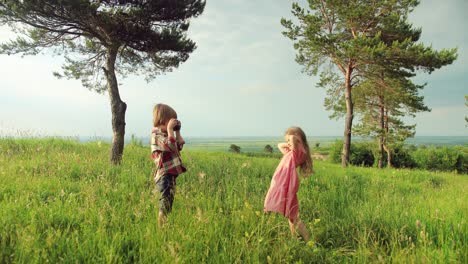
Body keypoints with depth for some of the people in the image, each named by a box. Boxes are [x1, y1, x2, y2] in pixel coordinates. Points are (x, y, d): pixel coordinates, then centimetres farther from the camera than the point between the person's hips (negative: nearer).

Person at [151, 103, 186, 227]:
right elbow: (171, 146, -27)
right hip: (164, 175, -10)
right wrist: (170, 129, -20)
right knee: (165, 204, -11)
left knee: (169, 203, 14)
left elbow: (179, 146, 24)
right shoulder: (156, 135, -13)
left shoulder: (165, 134, 16)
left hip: (171, 174, 10)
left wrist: (177, 131, 18)